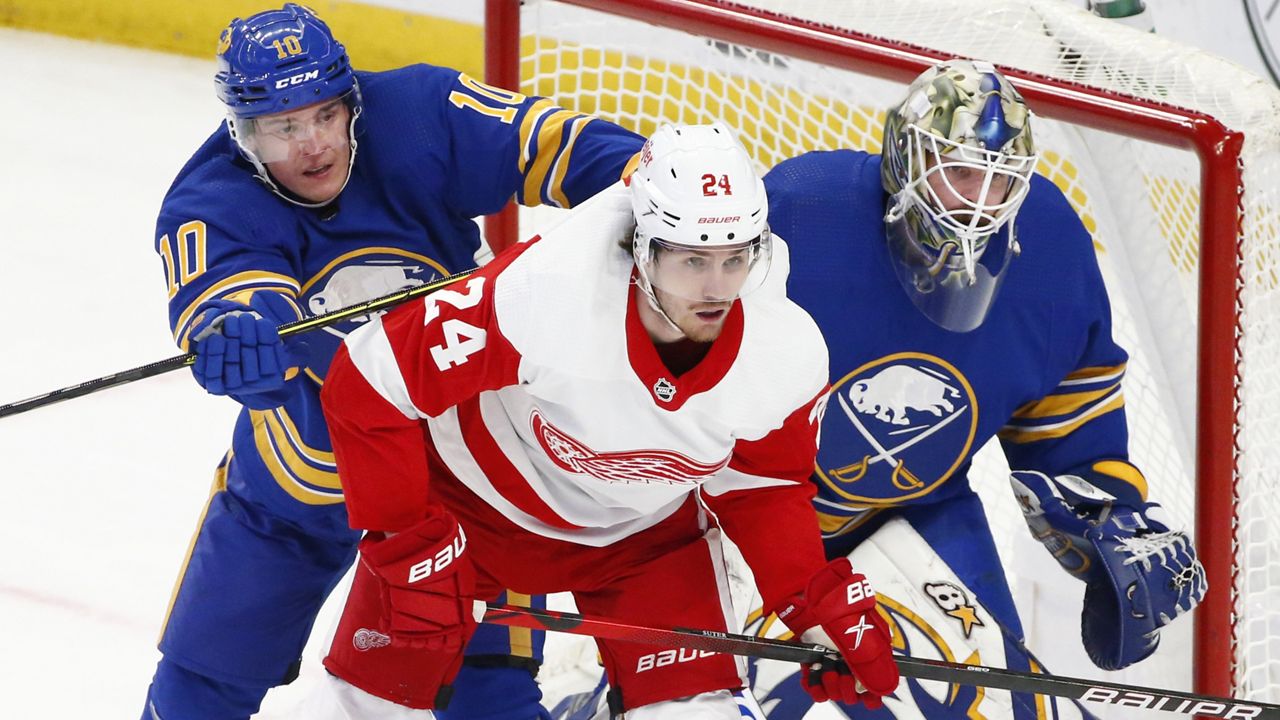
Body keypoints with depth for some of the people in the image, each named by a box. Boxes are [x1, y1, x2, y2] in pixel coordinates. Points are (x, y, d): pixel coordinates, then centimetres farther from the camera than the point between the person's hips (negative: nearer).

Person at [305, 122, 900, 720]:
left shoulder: (789, 357, -25)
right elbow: (366, 386, -29)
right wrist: (411, 549, -25)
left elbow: (761, 490, -3)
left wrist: (821, 608, -15)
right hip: (471, 503, -2)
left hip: (645, 530, 2)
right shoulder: (540, 295, -39)